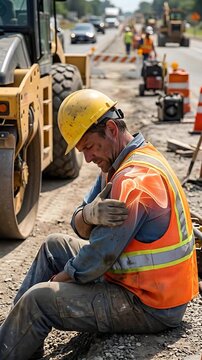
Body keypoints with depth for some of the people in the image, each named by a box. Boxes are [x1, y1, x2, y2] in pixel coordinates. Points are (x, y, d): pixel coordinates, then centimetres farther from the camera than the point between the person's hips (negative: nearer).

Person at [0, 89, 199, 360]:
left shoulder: (133, 182, -26)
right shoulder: (117, 164, 6)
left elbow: (98, 259, -23)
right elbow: (80, 227, 3)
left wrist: (60, 279, -4)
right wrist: (90, 213, -21)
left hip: (152, 307, -10)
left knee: (38, 300, -15)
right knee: (55, 245, 18)